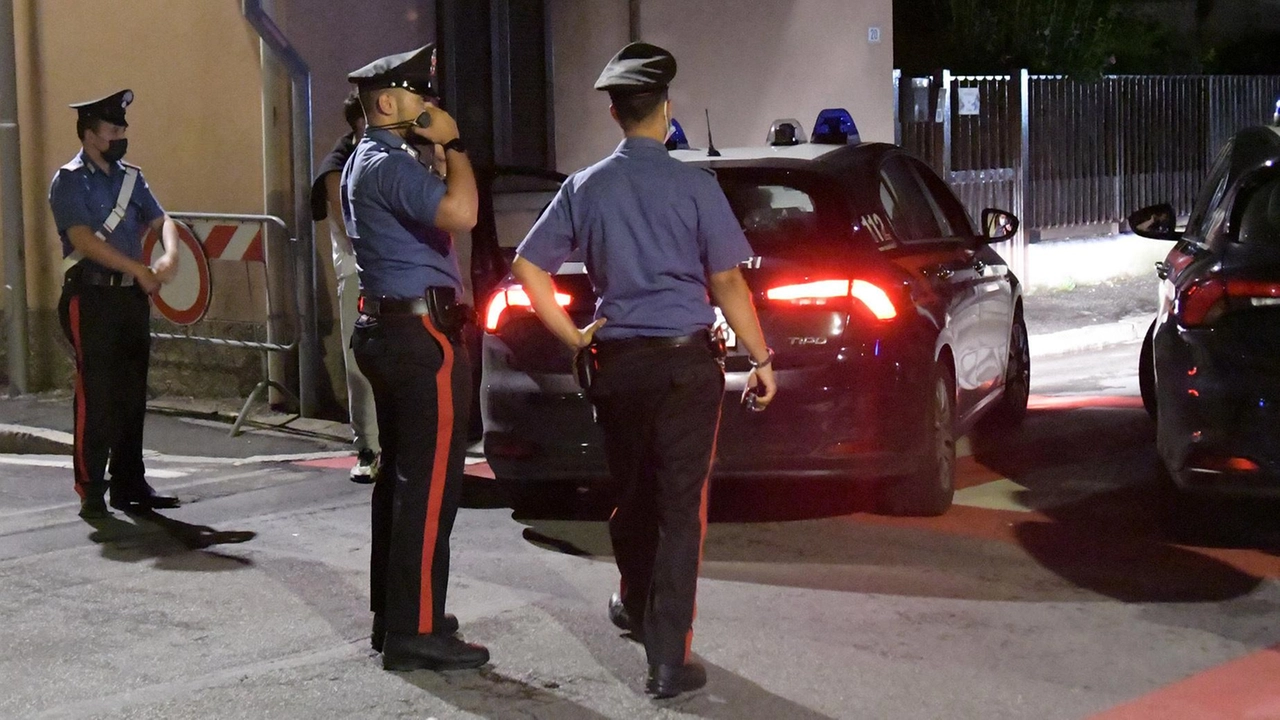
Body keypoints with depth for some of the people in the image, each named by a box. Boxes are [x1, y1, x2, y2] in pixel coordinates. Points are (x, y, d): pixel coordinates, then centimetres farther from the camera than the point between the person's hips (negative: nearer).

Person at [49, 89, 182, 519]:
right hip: (91, 298, -6)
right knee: (95, 397, -6)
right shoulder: (69, 181, -6)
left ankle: (130, 485, 19)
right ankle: (91, 492, 0)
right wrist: (139, 269, -21)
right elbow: (83, 239, -17)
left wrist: (170, 255, -16)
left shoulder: (131, 177, 13)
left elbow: (161, 221, 6)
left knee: (133, 395, 10)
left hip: (133, 296, 6)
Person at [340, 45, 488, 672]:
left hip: (388, 330, 11)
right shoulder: (390, 165, -16)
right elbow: (460, 212, -31)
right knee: (430, 484, -9)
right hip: (422, 334, -11)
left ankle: (393, 614, 22)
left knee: (400, 477, 15)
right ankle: (416, 632, -8)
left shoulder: (366, 162, 18)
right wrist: (453, 145, -16)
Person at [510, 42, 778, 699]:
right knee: (679, 508, -2)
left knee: (631, 495, 21)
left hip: (617, 360, 4)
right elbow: (727, 281, -7)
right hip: (686, 358, -4)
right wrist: (761, 359, 0)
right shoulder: (693, 186, -7)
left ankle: (636, 607, 43)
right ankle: (668, 659, -5)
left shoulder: (585, 187, 3)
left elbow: (527, 266, 3)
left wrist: (571, 334, 8)